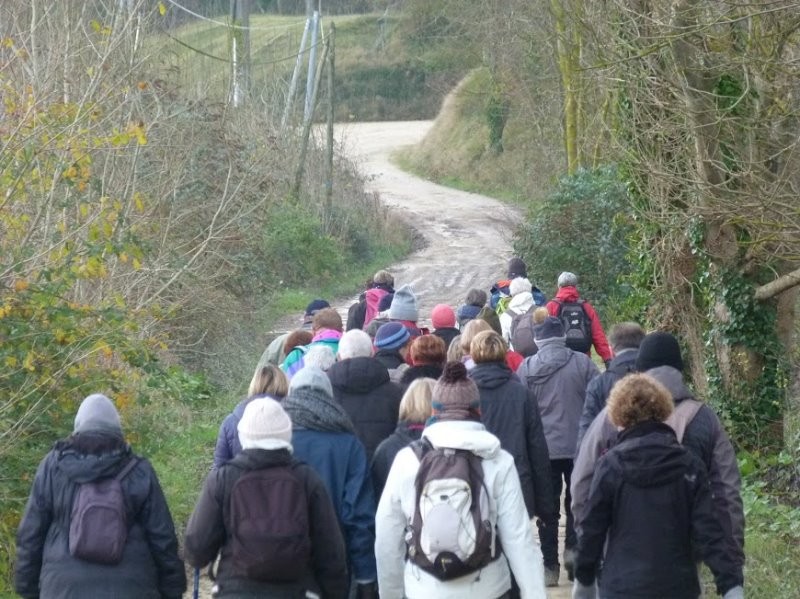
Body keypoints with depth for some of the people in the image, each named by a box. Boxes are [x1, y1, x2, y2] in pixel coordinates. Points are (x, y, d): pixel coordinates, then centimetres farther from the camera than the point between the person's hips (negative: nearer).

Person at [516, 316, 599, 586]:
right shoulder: (582, 362, -5)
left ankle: (550, 566, 9)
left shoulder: (526, 368, -2)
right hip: (579, 446, 0)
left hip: (542, 448, 1)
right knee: (577, 501, 16)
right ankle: (573, 547, -1)